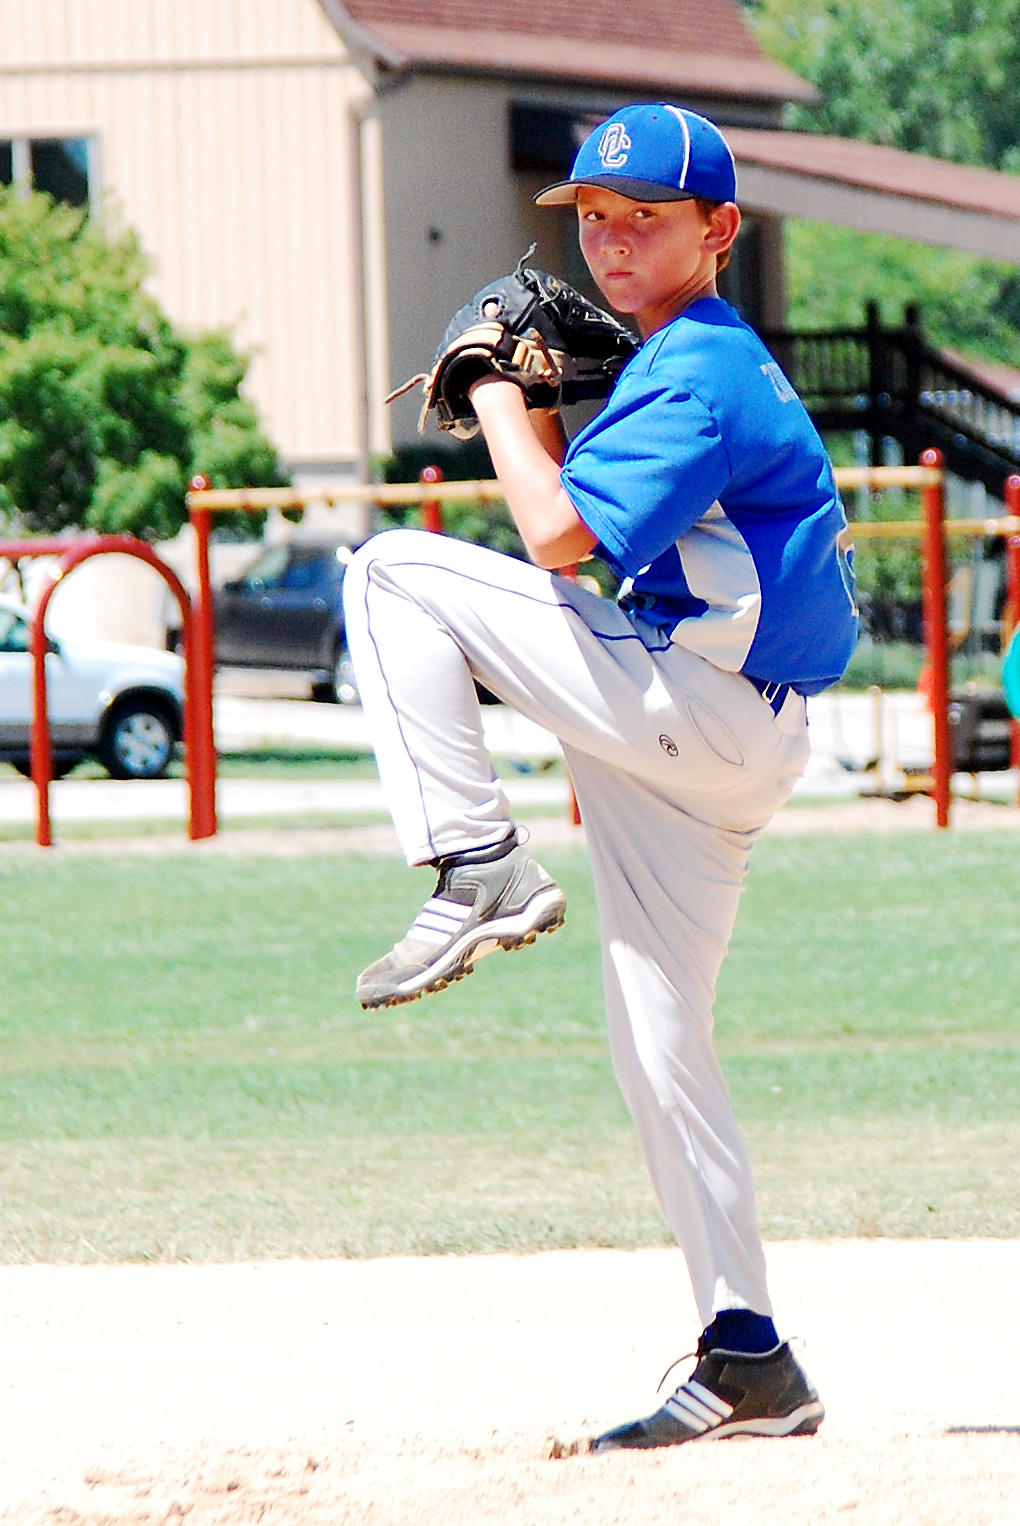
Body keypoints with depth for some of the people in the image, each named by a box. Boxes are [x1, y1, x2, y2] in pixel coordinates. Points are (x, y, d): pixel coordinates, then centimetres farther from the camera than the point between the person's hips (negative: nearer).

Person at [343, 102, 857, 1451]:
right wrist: (537, 412, 12)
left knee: (396, 571, -11)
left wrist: (499, 401, -8)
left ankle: (481, 870, -16)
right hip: (703, 744, 10)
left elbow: (561, 533, -21)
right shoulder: (693, 363, 20)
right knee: (657, 1042, 10)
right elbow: (599, 528, 24)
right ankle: (748, 1362, 9)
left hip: (699, 710, -10)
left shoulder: (705, 370, -12)